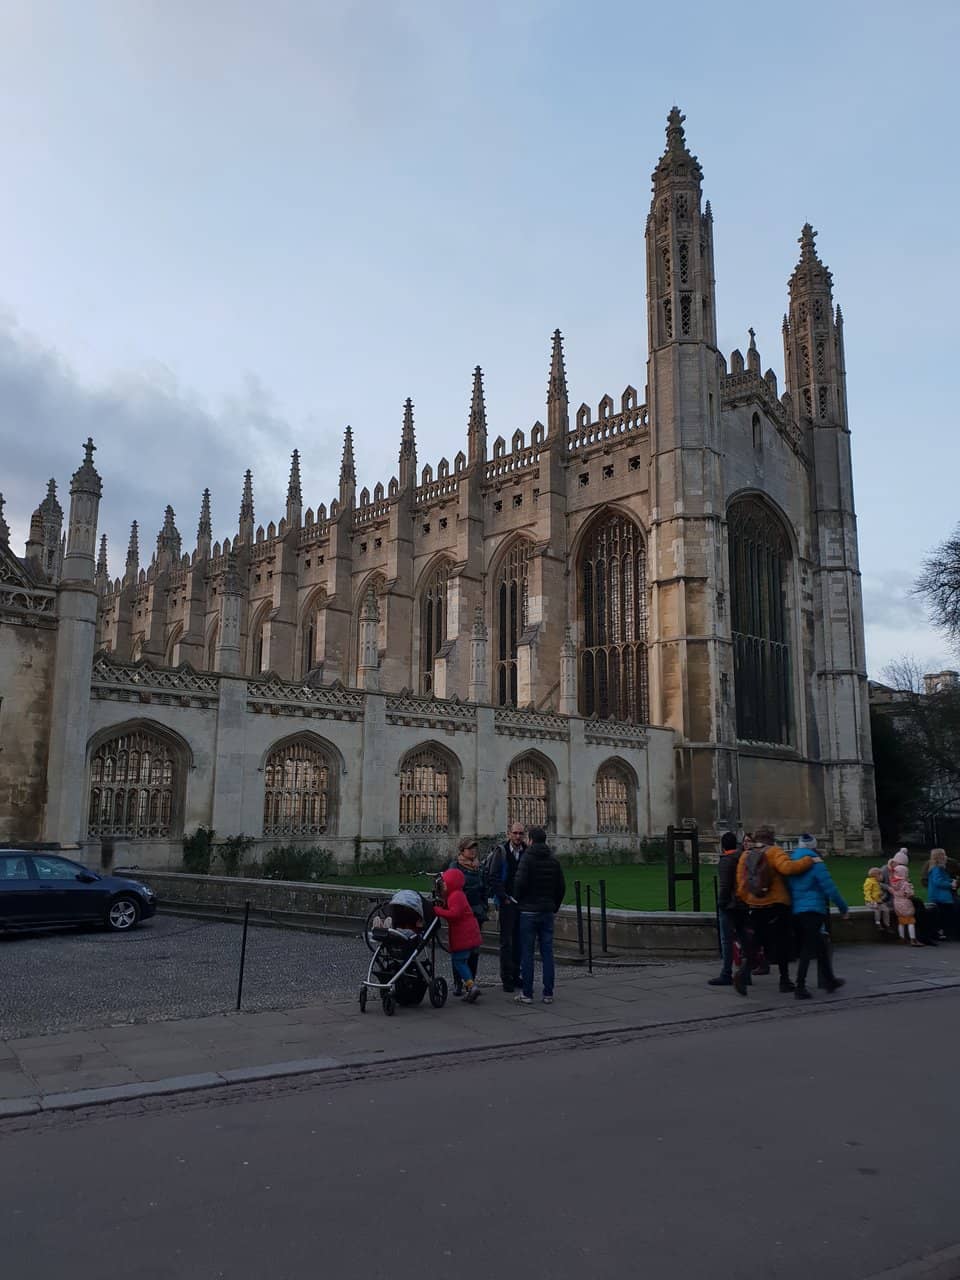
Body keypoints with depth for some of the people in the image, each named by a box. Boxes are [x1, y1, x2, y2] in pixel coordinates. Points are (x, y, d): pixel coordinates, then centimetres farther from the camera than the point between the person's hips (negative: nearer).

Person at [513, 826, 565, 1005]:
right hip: (547, 912, 5)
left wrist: (519, 901, -1)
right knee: (547, 952, 7)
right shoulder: (553, 861, 7)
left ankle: (527, 994, 4)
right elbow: (562, 886, 9)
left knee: (527, 953, 2)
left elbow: (520, 882, -19)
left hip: (528, 911, -5)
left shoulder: (527, 858, -10)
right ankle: (548, 994, 8)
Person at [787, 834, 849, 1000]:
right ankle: (800, 987, -10)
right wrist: (844, 908, -3)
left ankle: (829, 980, 30)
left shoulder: (791, 861, 11)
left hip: (795, 911, 7)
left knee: (820, 947, 20)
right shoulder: (815, 862, -8)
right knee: (808, 949, -6)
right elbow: (829, 888, -11)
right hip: (813, 910, -7)